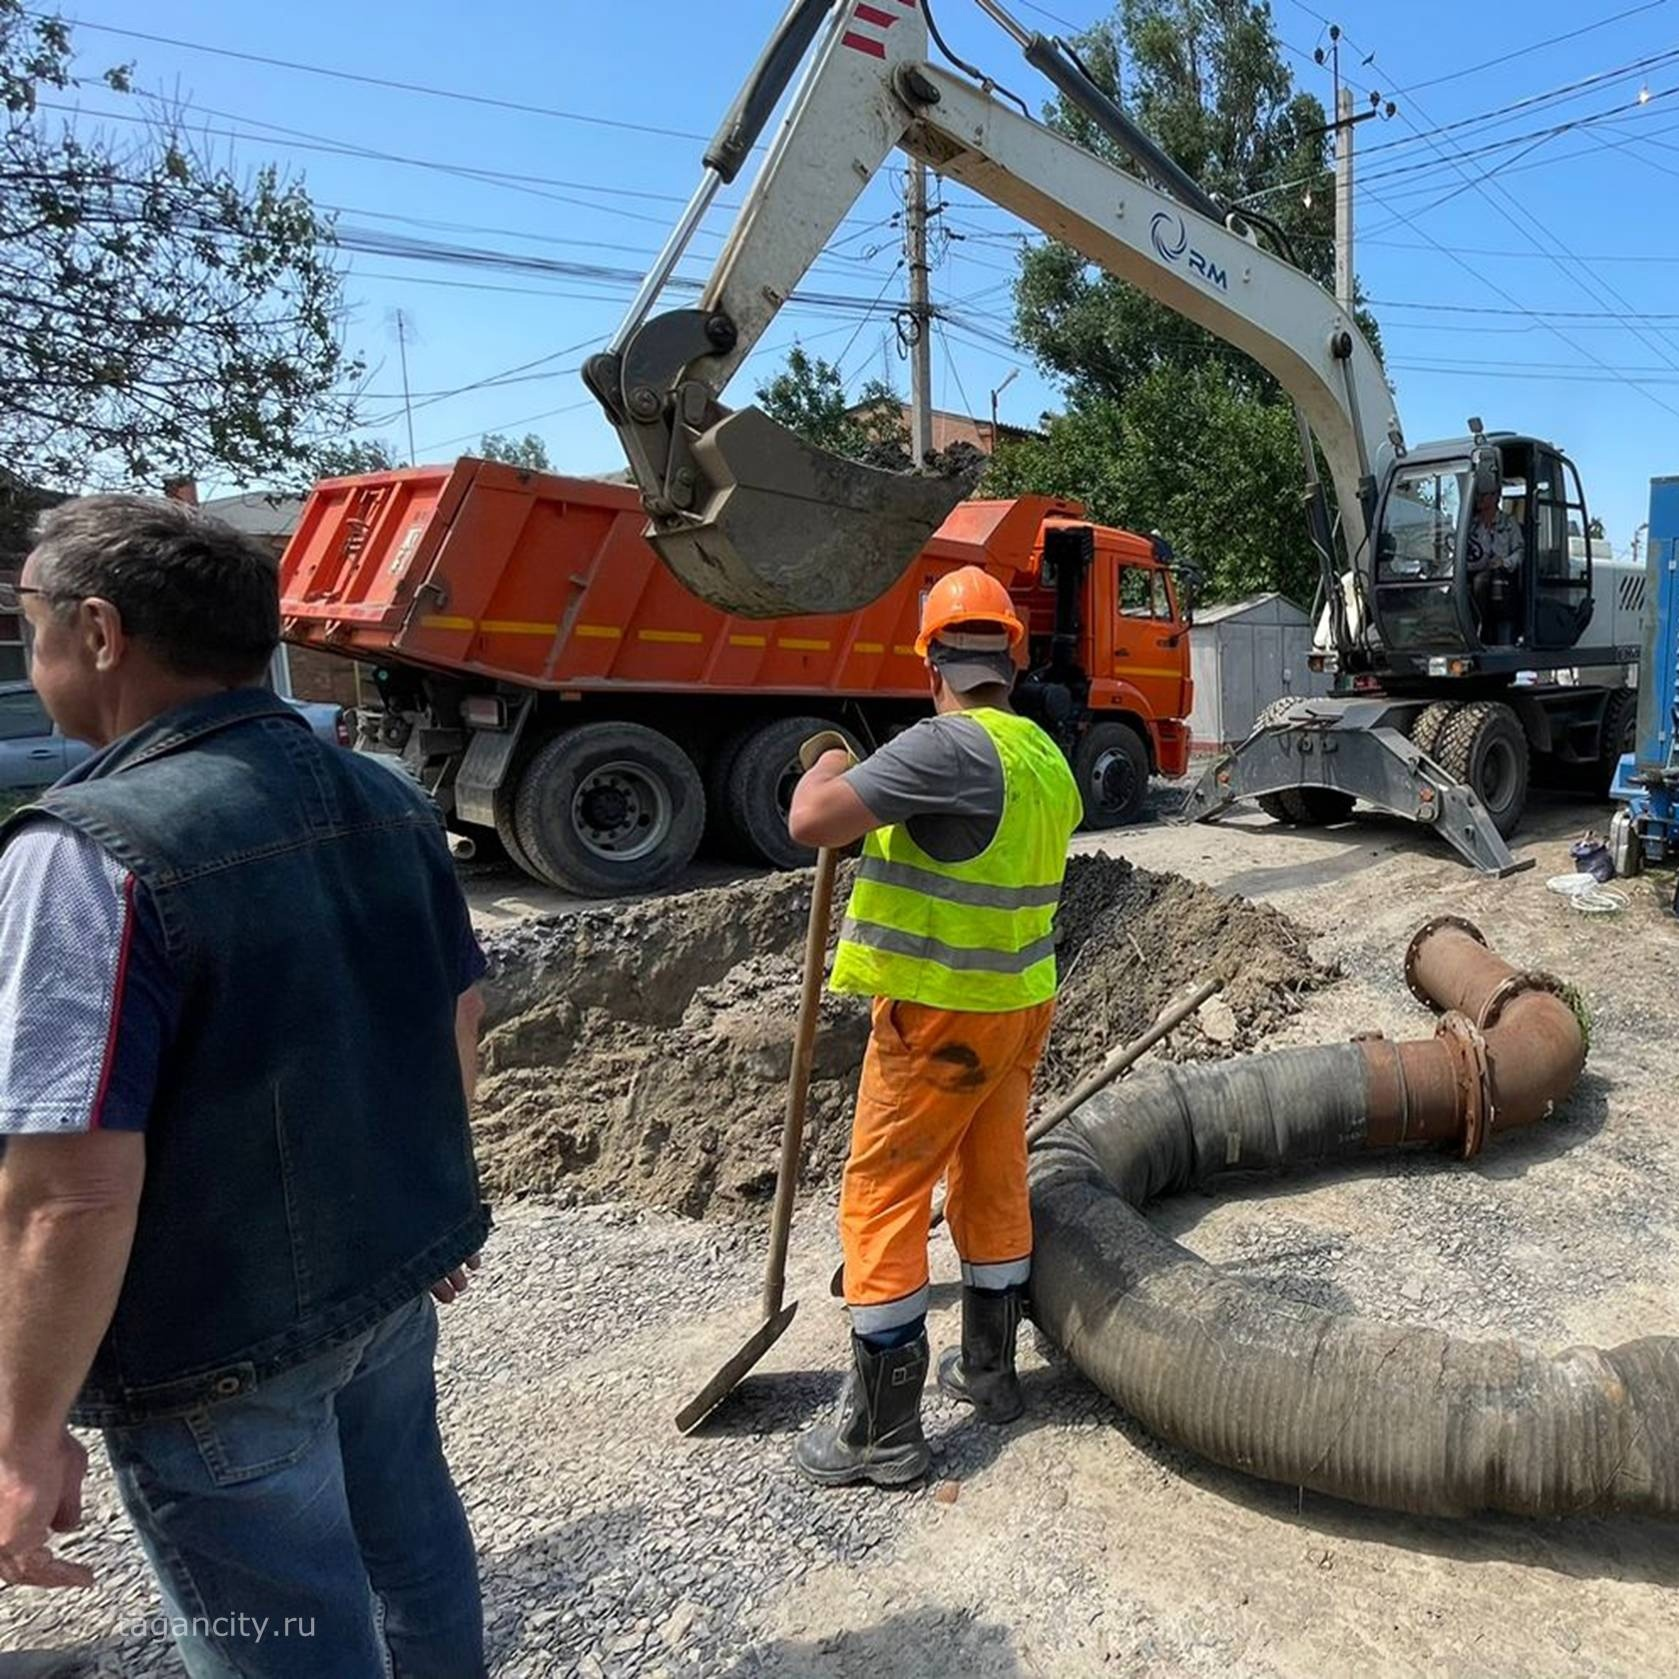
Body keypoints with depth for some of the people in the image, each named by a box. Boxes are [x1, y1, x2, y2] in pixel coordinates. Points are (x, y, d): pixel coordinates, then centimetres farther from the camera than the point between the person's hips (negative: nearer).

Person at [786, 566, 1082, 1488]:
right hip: (1020, 1000, 9)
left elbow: (812, 821, -28)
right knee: (993, 1182, 19)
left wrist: (826, 767, -8)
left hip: (940, 1014, -8)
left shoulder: (948, 747, -22)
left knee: (882, 1201, 2)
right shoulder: (1046, 756, 6)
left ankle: (881, 1430, 11)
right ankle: (988, 1368, 36)